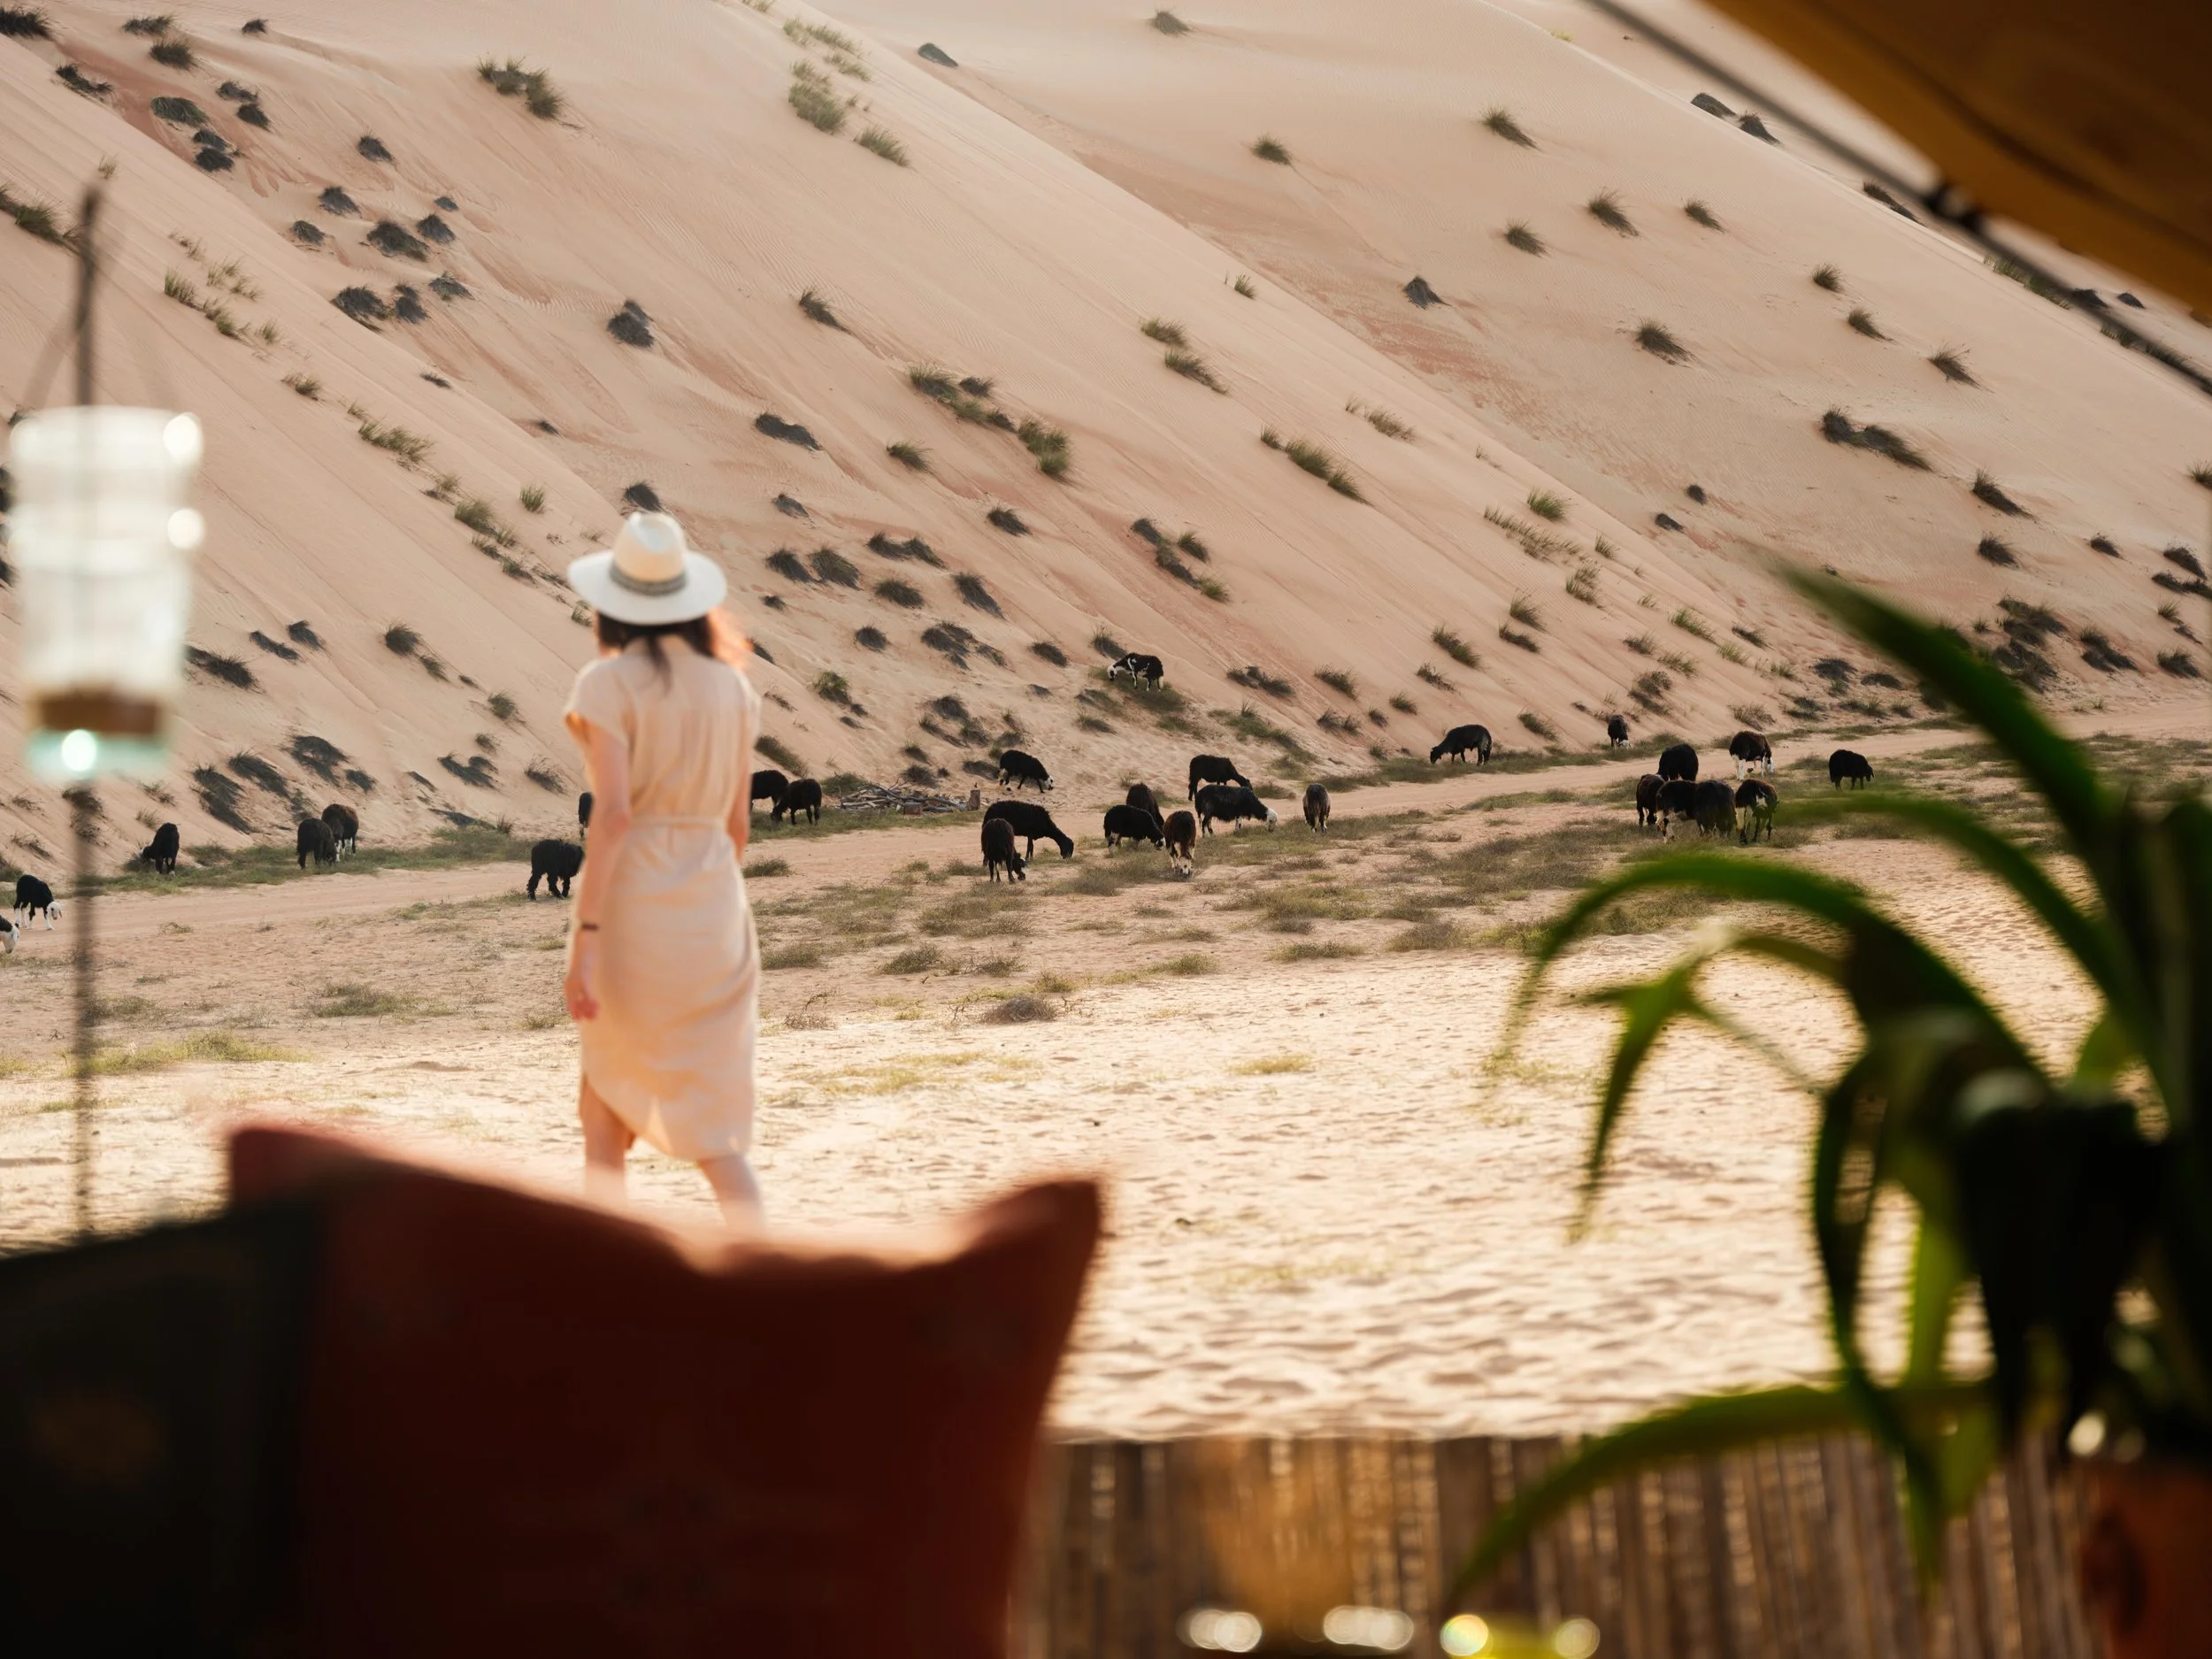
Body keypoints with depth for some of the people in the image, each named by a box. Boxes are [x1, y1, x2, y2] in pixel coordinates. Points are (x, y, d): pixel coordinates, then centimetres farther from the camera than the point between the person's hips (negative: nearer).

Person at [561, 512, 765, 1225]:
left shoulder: (609, 682, -7)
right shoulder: (730, 684, 8)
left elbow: (613, 813, -17)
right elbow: (737, 821, 12)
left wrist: (584, 938, -18)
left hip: (631, 900, -4)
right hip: (714, 905, 4)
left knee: (604, 1100, 16)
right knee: (708, 1120, 5)